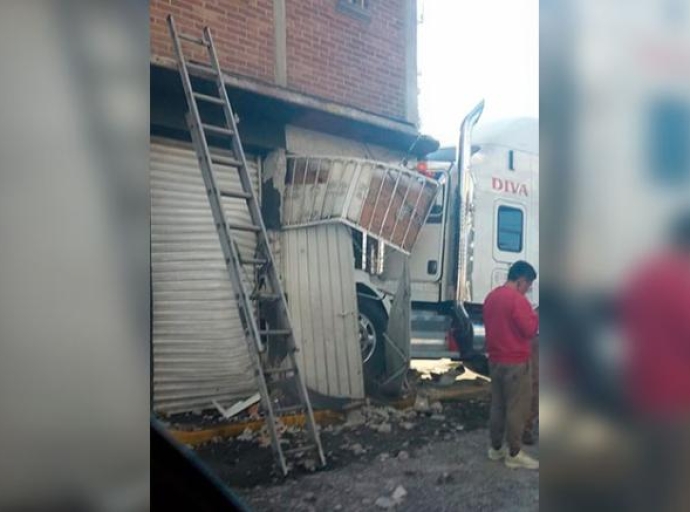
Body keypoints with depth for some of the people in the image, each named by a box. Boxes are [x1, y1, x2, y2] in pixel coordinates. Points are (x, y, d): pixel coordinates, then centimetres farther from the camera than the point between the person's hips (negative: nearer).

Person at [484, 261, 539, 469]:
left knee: (498, 406, 15)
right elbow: (530, 330, -17)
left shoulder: (491, 297, 10)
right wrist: (535, 316, -1)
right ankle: (514, 454, 6)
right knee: (517, 409, 0)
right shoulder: (518, 299, -18)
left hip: (495, 360, 9)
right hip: (516, 363, -8)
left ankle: (496, 448, 22)